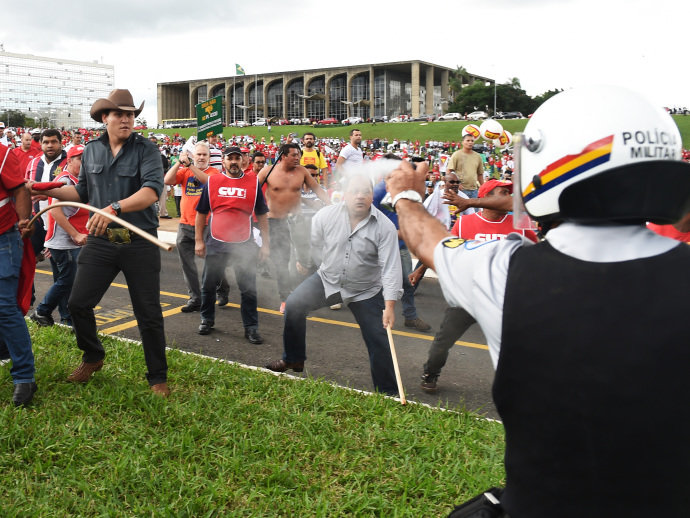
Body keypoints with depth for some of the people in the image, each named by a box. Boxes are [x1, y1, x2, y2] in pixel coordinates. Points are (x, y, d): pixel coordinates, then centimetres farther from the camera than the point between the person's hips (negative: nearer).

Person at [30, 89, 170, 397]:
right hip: (100, 241, 4)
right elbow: (83, 192, 20)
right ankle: (93, 357, 33)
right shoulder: (91, 151, 8)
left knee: (149, 314, 3)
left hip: (139, 243, -4)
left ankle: (158, 377, 19)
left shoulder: (146, 150, -7)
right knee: (78, 303, 6)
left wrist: (114, 208, -34)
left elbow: (152, 191, -23)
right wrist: (48, 191, 10)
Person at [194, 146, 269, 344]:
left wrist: (265, 244, 4)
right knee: (208, 285, 12)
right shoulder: (212, 182, 5)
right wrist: (199, 240, 5)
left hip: (244, 245, -1)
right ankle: (207, 320, 31)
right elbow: (201, 213, 10)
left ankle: (251, 327, 11)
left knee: (248, 288, 1)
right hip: (216, 244, 1)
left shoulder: (253, 182, 4)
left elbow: (262, 215, 8)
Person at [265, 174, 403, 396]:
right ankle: (294, 359, 4)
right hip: (327, 280, 2)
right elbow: (315, 244, 5)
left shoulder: (385, 226, -19)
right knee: (294, 305, -16)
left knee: (379, 341, 0)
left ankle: (388, 392, 18)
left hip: (366, 291, -1)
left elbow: (391, 267, -22)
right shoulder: (325, 215, -13)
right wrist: (329, 269, 12)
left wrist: (389, 306, -28)